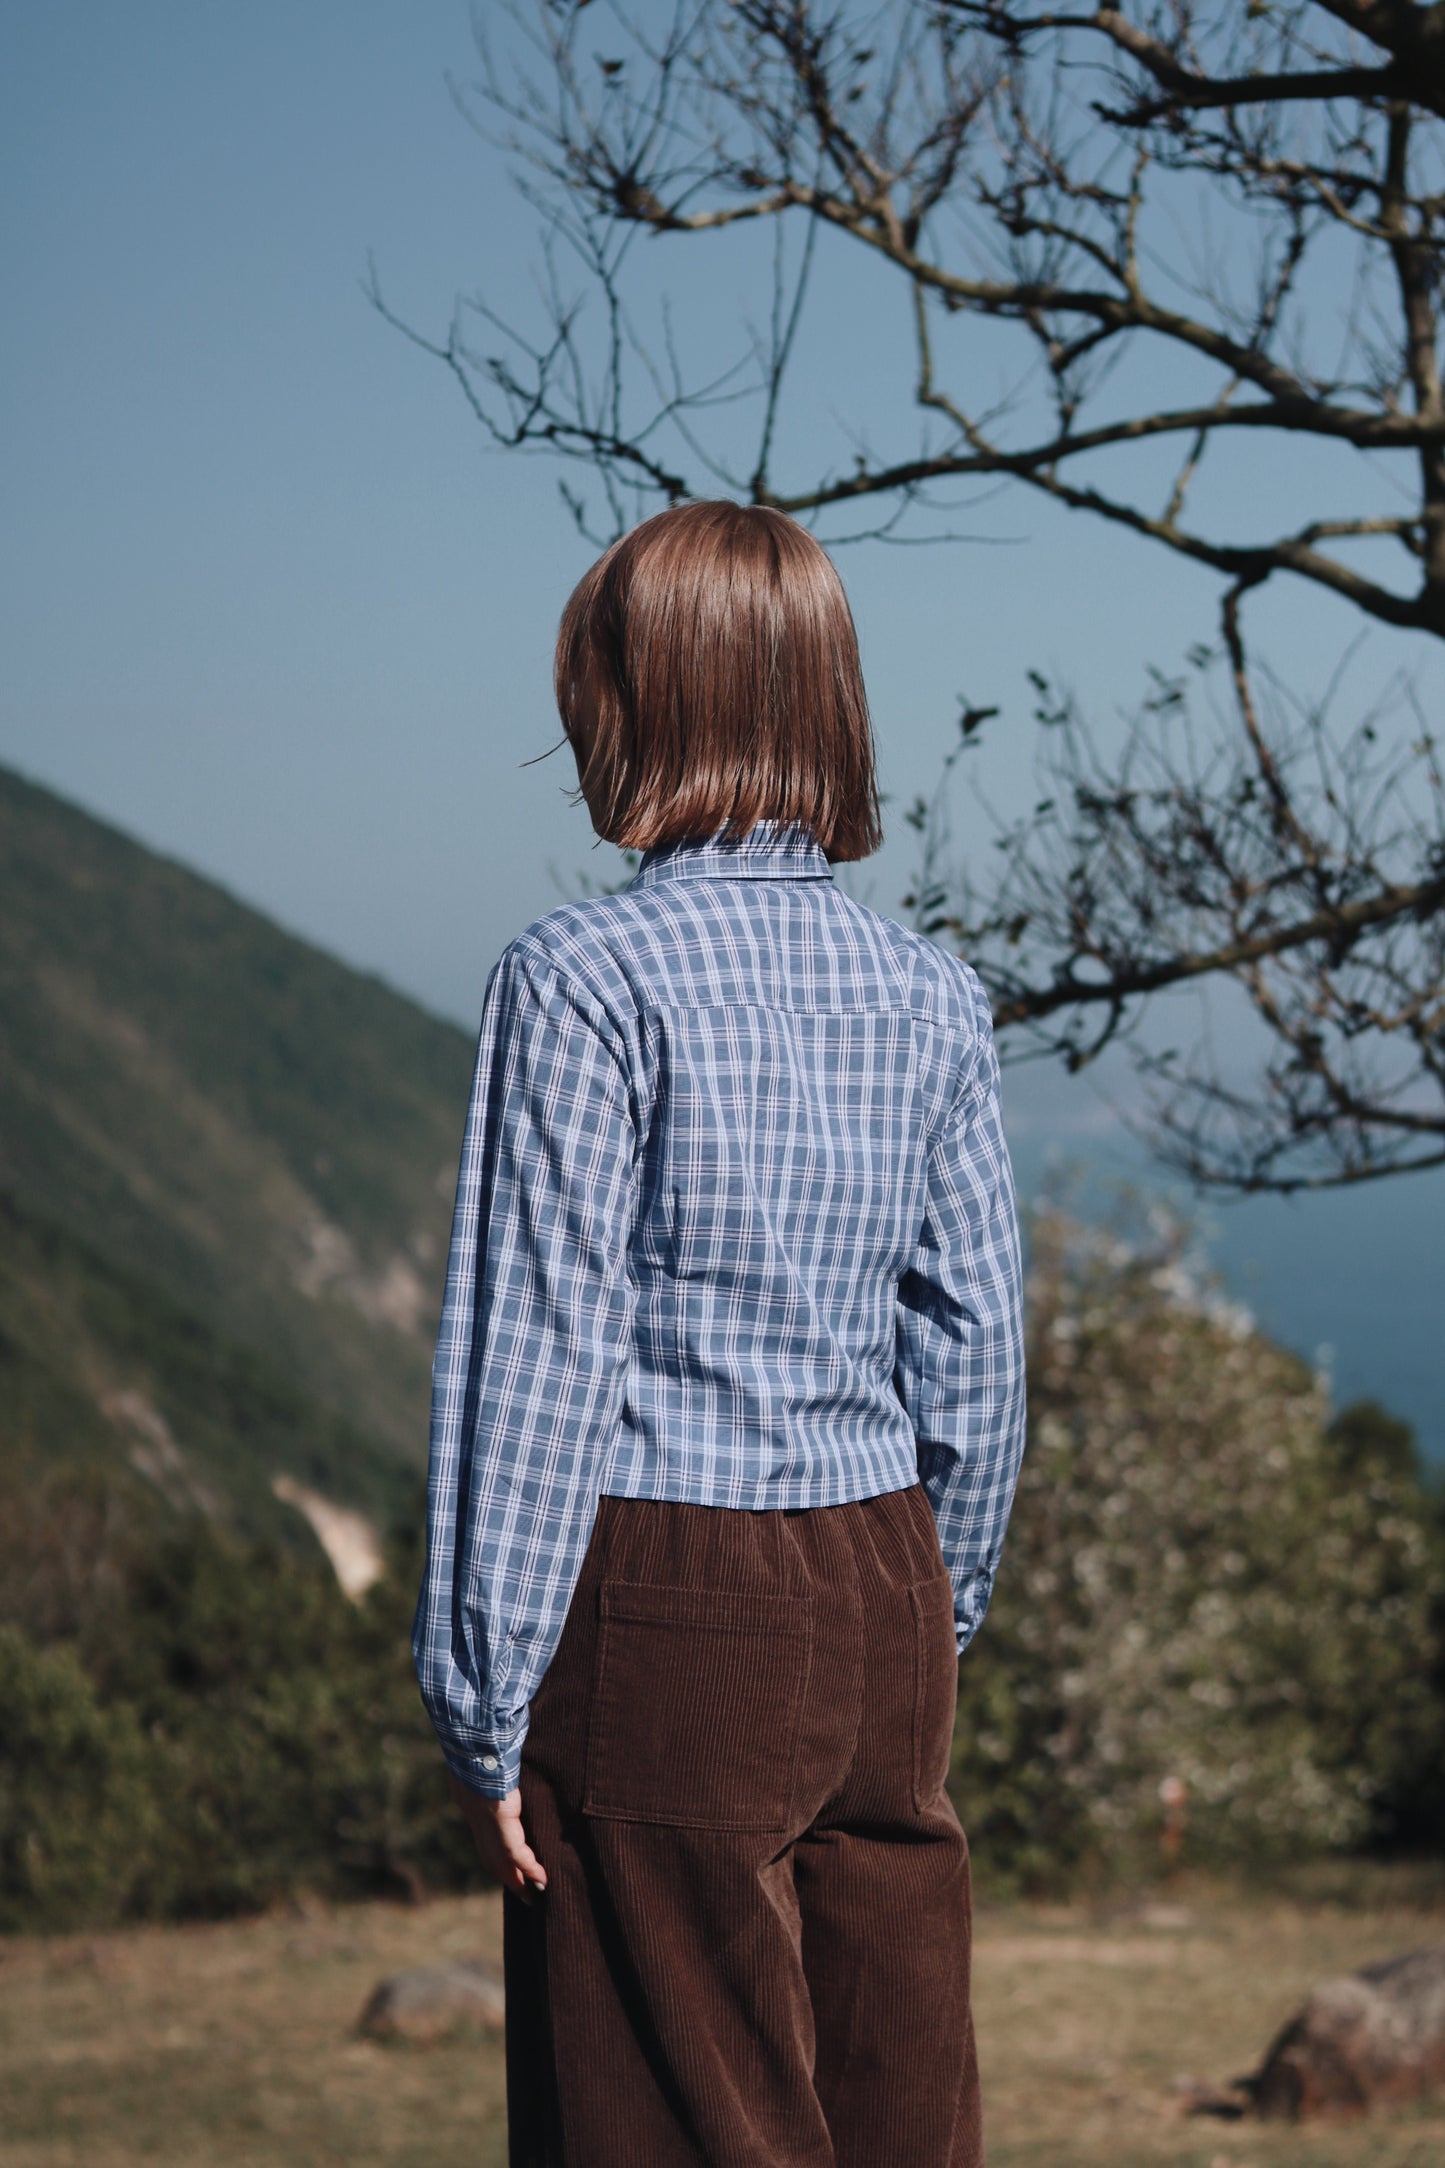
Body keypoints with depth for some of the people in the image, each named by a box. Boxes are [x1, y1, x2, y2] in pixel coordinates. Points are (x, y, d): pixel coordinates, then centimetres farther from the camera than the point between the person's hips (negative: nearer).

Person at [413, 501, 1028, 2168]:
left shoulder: (584, 976, -10)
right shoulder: (930, 994, 6)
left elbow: (542, 1356, -12)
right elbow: (977, 1353, 10)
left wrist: (482, 1706, -6)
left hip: (666, 1609, -5)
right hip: (878, 1596, 5)